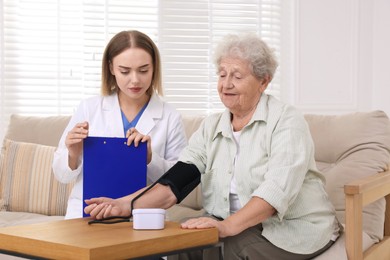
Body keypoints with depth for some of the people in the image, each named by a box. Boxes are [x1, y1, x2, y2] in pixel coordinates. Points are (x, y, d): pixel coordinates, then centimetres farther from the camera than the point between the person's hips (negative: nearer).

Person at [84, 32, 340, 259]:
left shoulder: (286, 121, -7)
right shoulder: (211, 127, 10)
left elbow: (279, 187, -22)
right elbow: (177, 179, -3)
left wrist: (229, 226, -35)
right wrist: (126, 205, -20)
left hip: (294, 228, -4)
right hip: (233, 228, 5)